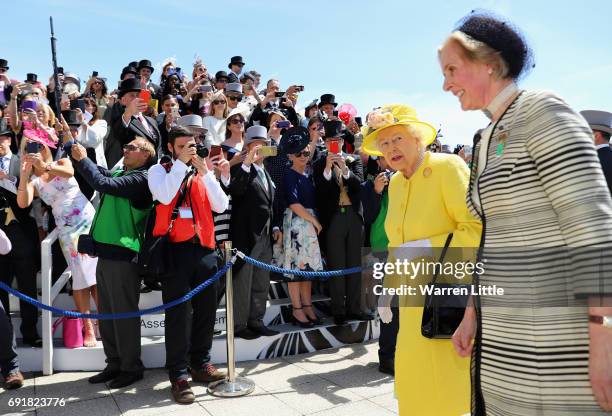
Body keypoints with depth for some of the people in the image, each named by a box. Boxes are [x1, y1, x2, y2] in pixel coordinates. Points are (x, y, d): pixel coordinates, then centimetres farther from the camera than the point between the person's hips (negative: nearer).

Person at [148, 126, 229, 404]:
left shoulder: (203, 171, 15)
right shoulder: (159, 170, 4)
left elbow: (220, 206, 2)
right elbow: (165, 196, -18)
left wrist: (205, 172, -5)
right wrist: (181, 162, -12)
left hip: (204, 247, 5)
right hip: (174, 248, -4)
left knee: (206, 308, 11)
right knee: (178, 311, -2)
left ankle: (200, 363, 27)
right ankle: (178, 373, 7)